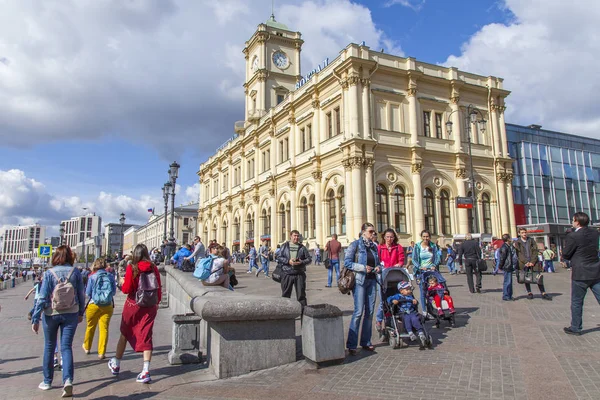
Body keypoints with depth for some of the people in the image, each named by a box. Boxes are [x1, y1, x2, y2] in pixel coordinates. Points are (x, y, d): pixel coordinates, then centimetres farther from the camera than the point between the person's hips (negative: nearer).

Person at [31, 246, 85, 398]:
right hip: (71, 315, 1)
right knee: (66, 347, 4)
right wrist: (81, 313, 15)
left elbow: (42, 298, -11)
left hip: (51, 314, 0)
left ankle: (47, 381, 27)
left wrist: (35, 319, -5)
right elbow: (81, 295, 2)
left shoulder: (49, 273, -9)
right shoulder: (75, 272, -4)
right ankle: (68, 380, -12)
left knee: (49, 347, 16)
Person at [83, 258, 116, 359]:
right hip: (108, 306, 1)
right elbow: (114, 292, 5)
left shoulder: (92, 277, -5)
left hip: (93, 305, 0)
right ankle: (101, 353, 2)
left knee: (90, 327, 18)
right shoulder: (111, 276, -1)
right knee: (104, 328, 3)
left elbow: (88, 292, 0)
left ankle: (87, 347, 39)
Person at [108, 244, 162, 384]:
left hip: (133, 305, -1)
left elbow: (126, 289, -11)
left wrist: (122, 284, 10)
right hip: (150, 306, 2)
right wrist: (157, 303, 16)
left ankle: (116, 365, 37)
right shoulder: (153, 268, -2)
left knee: (124, 334, 18)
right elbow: (158, 288, 3)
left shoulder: (131, 268, -10)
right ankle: (146, 371, -4)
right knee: (146, 337, 2)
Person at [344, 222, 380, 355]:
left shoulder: (374, 246, 13)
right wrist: (363, 268, -18)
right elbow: (347, 262, -11)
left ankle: (366, 342, 20)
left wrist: (378, 268, 2)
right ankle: (351, 344, -2)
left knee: (370, 311, 8)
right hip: (359, 281, -6)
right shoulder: (355, 244, -5)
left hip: (372, 280, 6)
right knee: (359, 311, -10)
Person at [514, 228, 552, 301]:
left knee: (539, 277, -5)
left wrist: (532, 262, -9)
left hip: (533, 262, 1)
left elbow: (535, 252, 2)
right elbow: (519, 254, -3)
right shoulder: (517, 243, 3)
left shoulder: (531, 241, 8)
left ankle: (543, 293, 0)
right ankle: (529, 293, 15)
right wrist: (526, 262, -13)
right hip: (523, 263, -1)